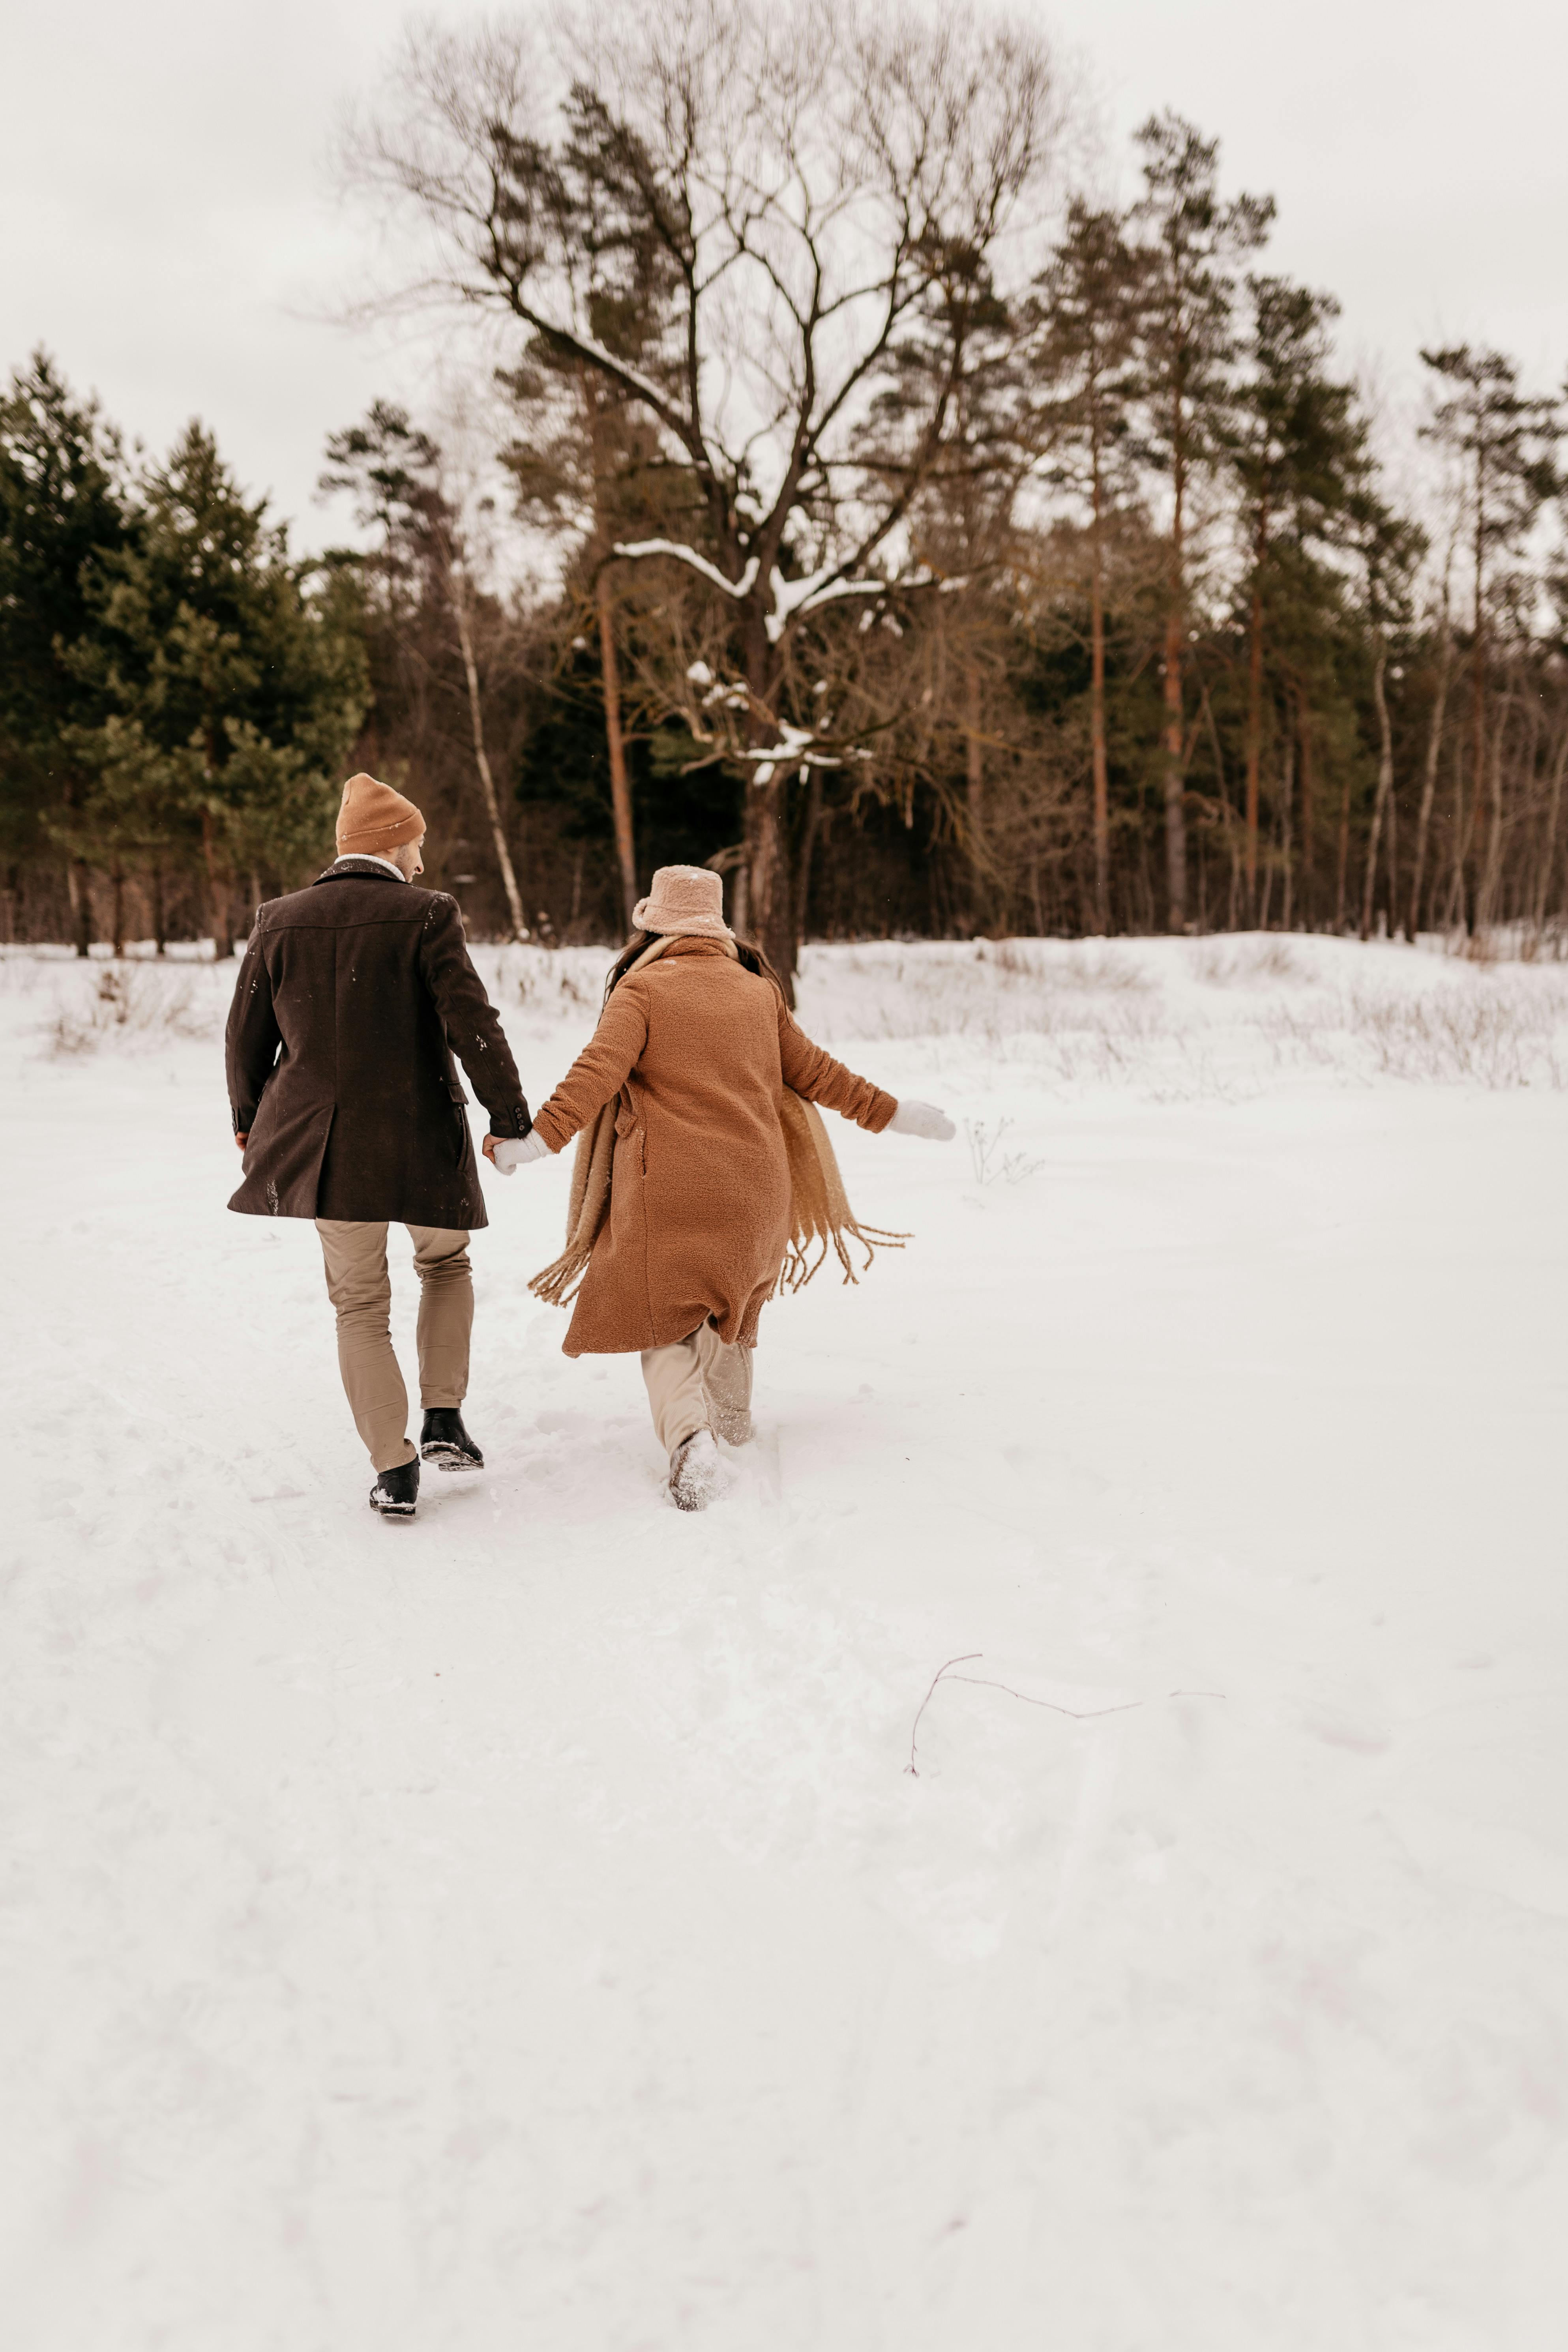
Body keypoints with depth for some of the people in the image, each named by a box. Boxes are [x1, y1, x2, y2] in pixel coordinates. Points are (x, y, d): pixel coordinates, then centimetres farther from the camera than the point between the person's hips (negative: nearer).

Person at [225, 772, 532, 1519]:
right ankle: (444, 1419, 17)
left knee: (359, 1305, 12)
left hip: (323, 1140, 2)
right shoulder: (424, 915, -8)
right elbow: (472, 1022, -13)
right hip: (420, 1136, -2)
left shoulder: (280, 920, 2)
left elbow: (247, 1032, 9)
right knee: (446, 1265, 25)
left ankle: (394, 1471, 11)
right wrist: (509, 1116, -5)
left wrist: (248, 1119, 24)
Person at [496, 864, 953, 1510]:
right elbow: (814, 1072, 15)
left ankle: (689, 1434, -23)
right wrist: (891, 1113, 26)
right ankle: (733, 1411, 43)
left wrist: (539, 1137, -24)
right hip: (753, 1184, 5)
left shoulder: (642, 988, -4)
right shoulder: (758, 991, 11)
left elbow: (598, 1071, -19)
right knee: (735, 1284, 28)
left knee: (666, 1317, 1)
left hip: (666, 1188, -5)